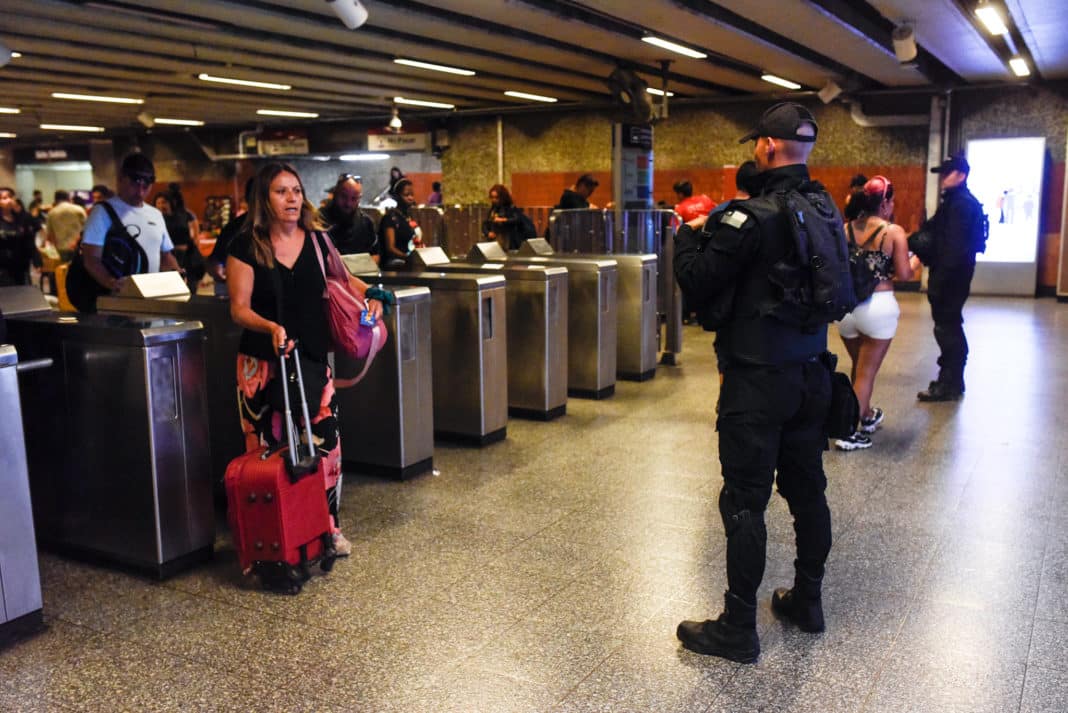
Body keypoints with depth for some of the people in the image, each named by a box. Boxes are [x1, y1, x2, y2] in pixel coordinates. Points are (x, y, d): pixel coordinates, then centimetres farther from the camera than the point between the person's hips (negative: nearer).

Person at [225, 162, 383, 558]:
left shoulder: (317, 240, 5)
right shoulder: (247, 246, -4)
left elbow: (342, 278, 22)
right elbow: (239, 308, -7)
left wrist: (370, 295, 3)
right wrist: (271, 327, -26)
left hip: (313, 358, 3)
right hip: (262, 362, -3)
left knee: (324, 442, 1)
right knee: (267, 447, -1)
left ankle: (327, 526, 19)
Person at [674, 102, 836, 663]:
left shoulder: (753, 216, -20)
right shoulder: (825, 208, 6)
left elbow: (697, 280, -17)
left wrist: (689, 233, 3)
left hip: (757, 379, -8)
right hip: (810, 371, 8)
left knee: (745, 501, 0)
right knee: (806, 487, 17)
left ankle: (738, 628, 9)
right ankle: (807, 600, 33)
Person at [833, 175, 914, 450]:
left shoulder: (844, 229, 1)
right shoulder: (894, 232, -9)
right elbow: (903, 274, -10)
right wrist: (914, 262, 11)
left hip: (847, 305, 5)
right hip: (878, 306, -4)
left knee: (859, 366, 23)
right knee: (867, 372, 4)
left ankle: (868, 416, 41)